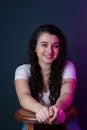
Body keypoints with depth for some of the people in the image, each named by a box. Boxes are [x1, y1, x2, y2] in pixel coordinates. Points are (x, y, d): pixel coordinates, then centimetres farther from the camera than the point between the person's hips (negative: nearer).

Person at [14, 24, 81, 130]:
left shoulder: (67, 67, -3)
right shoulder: (23, 70, -3)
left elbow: (66, 94, -18)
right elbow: (24, 97, -20)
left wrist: (58, 107, -42)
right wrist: (40, 108, -42)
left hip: (64, 121, 1)